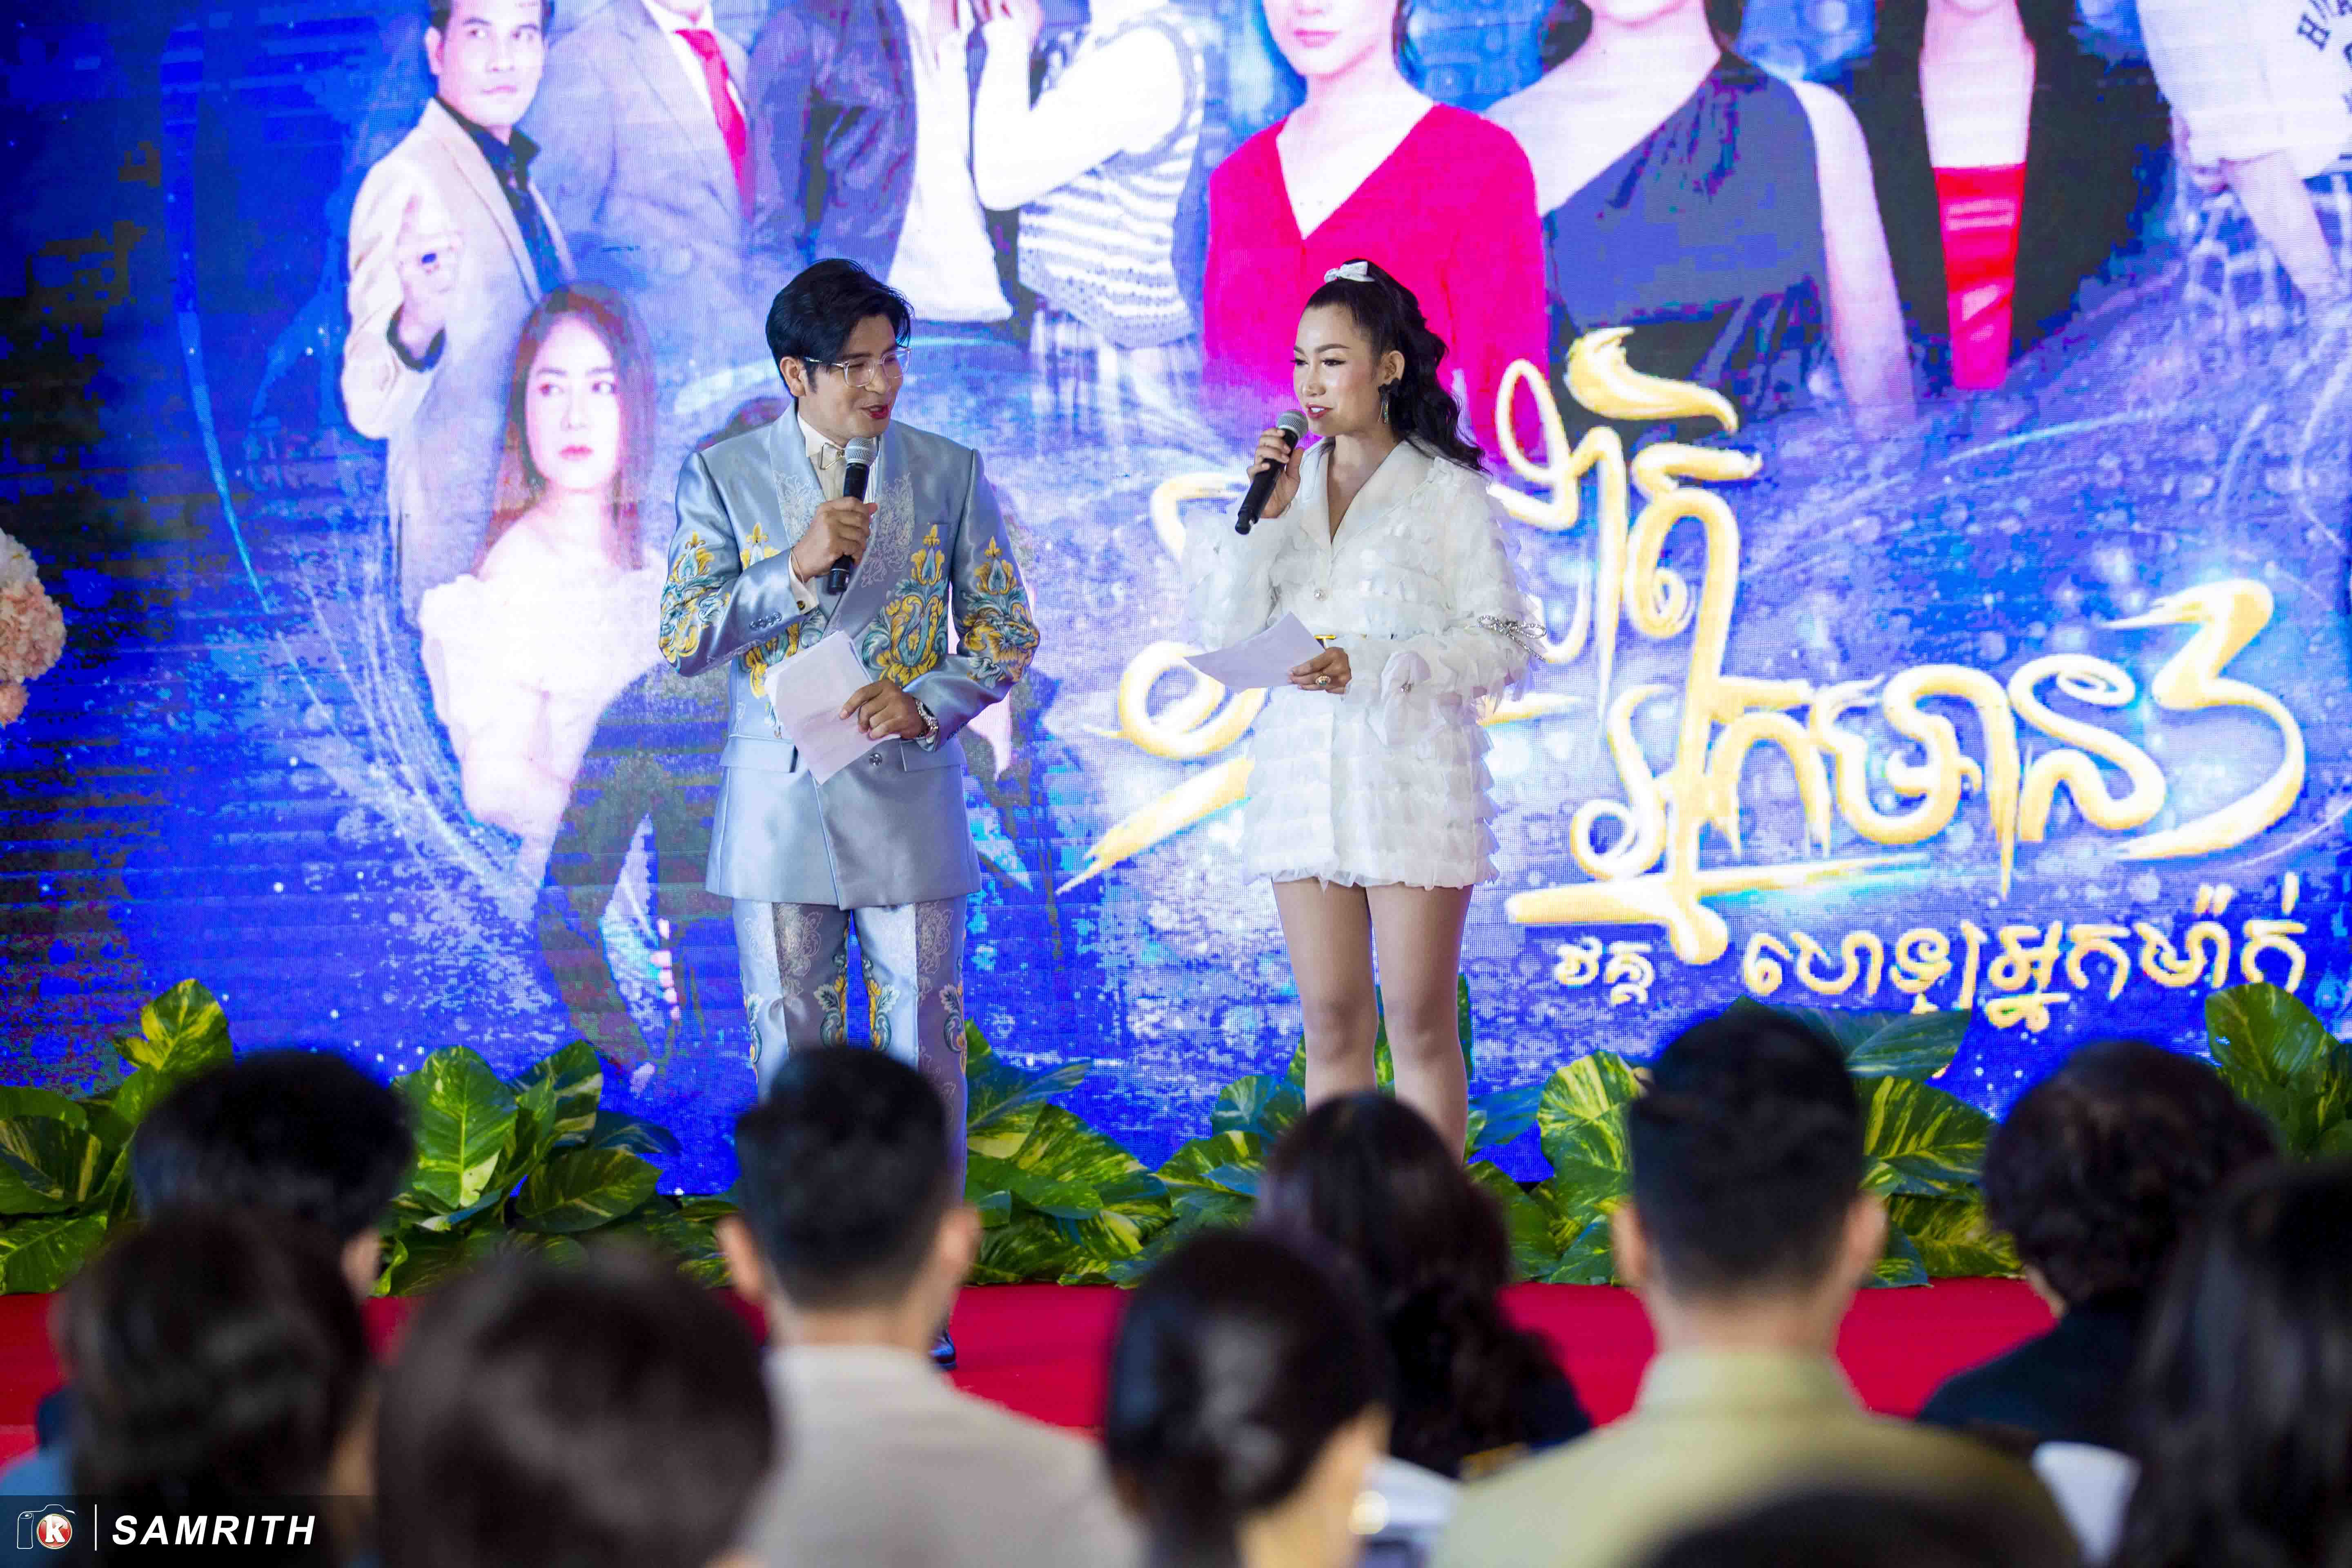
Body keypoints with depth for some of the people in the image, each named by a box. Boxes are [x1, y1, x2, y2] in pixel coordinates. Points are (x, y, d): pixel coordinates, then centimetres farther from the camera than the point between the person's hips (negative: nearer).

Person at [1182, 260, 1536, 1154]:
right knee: (1331, 1023, 6)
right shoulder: (1288, 482, 11)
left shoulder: (1448, 491, -3)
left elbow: (1505, 643, -6)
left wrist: (1370, 665, -17)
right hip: (1305, 772, 4)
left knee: (1419, 1023, -2)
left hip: (1414, 777, -4)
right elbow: (1224, 635, 6)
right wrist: (1264, 519, -7)